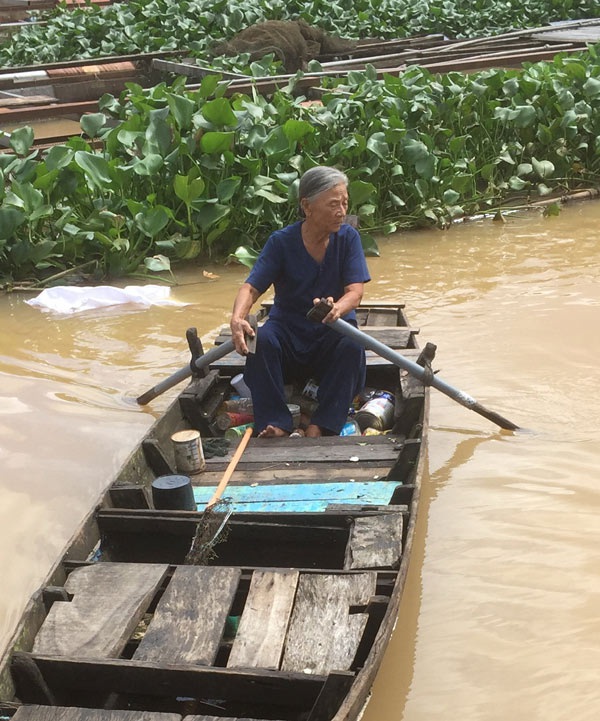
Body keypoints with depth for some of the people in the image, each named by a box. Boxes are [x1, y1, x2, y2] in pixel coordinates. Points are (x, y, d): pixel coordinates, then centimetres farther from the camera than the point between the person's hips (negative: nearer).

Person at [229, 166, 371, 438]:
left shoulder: (348, 237, -6)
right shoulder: (281, 241, -9)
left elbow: (355, 292, -16)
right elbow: (251, 287, -17)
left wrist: (337, 309, -42)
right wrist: (237, 318, -40)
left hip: (333, 329, 0)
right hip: (288, 329, 0)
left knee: (352, 345, -32)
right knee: (262, 339, -31)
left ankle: (320, 427, -30)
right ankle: (277, 424, -30)